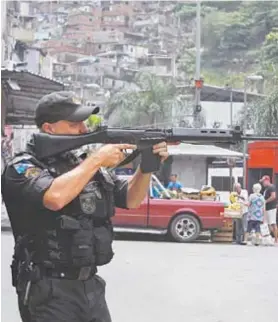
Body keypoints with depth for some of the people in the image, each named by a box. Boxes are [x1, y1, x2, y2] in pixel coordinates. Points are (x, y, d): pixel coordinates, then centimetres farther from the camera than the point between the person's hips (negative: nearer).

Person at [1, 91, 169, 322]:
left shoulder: (85, 164, 11)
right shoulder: (22, 168, -9)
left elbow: (131, 200, 17)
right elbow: (55, 198, -30)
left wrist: (147, 165, -2)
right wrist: (98, 159, -18)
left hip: (92, 285, 7)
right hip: (50, 291, -7)